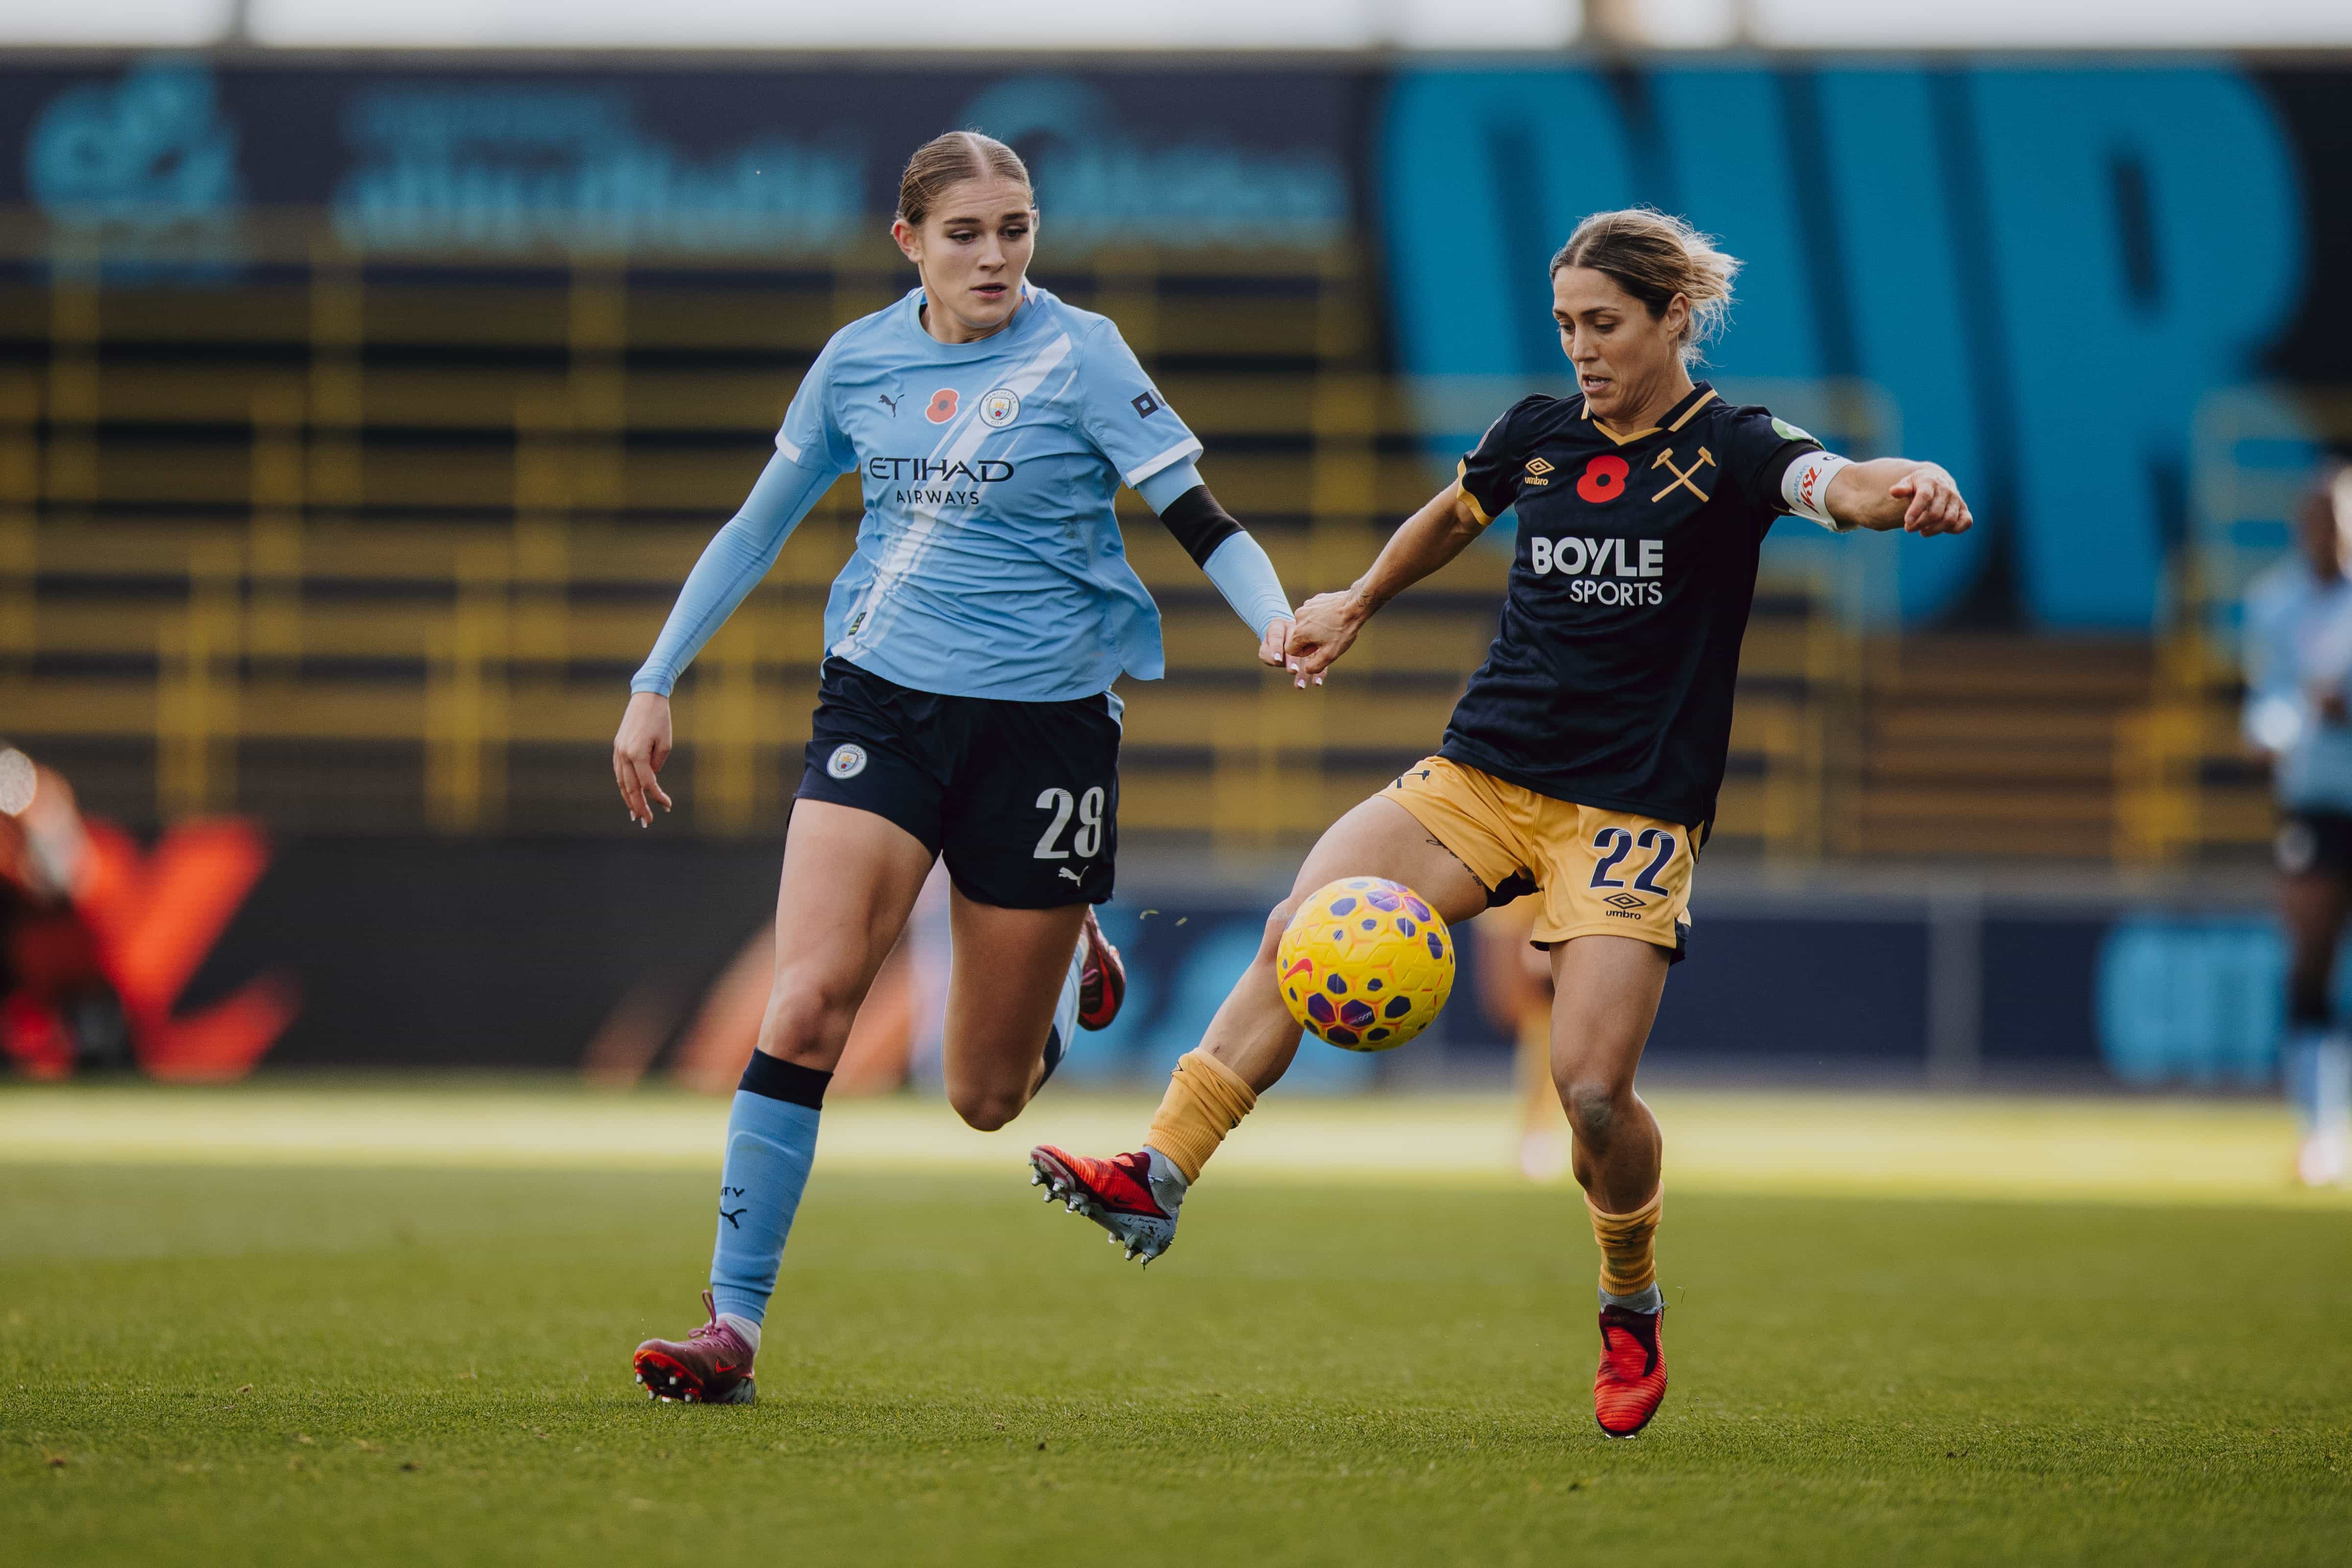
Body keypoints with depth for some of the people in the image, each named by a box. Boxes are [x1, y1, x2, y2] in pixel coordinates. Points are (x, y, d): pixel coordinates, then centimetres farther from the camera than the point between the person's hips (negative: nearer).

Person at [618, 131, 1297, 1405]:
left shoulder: (1078, 355, -6)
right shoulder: (858, 360, 4)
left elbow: (1195, 513, -10)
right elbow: (758, 526, 16)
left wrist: (1276, 617, -29)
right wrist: (655, 686, 16)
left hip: (1045, 717, -2)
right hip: (880, 700, 2)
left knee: (986, 1099, 5)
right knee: (807, 1004, -18)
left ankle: (1066, 963, 41)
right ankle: (732, 1322, -15)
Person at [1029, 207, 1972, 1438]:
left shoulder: (1728, 449, -7)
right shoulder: (1536, 434, 8)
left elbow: (1831, 486, -29)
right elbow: (1450, 516, 30)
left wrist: (1905, 488, -51)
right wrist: (1357, 605, 39)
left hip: (1632, 813, -4)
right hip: (1478, 776, 4)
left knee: (1591, 1086, -15)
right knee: (1303, 932, -19)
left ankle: (1632, 1311, 13)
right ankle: (1158, 1177, -20)